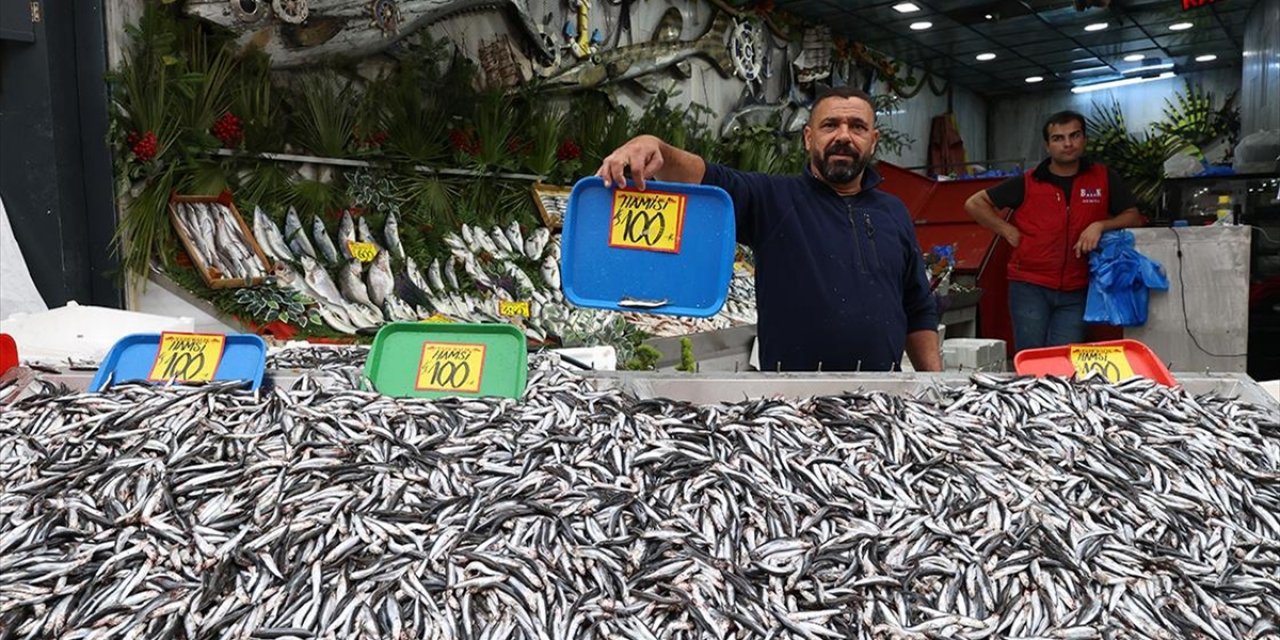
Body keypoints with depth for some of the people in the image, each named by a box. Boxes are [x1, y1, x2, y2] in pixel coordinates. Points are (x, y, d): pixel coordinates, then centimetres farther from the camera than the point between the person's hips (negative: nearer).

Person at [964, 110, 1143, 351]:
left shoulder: (1104, 179, 6)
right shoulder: (1027, 183, 3)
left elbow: (1133, 217, 8)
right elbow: (974, 203, 7)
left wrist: (1100, 225, -11)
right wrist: (1008, 231, -3)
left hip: (1075, 292, 1)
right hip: (1029, 287, -1)